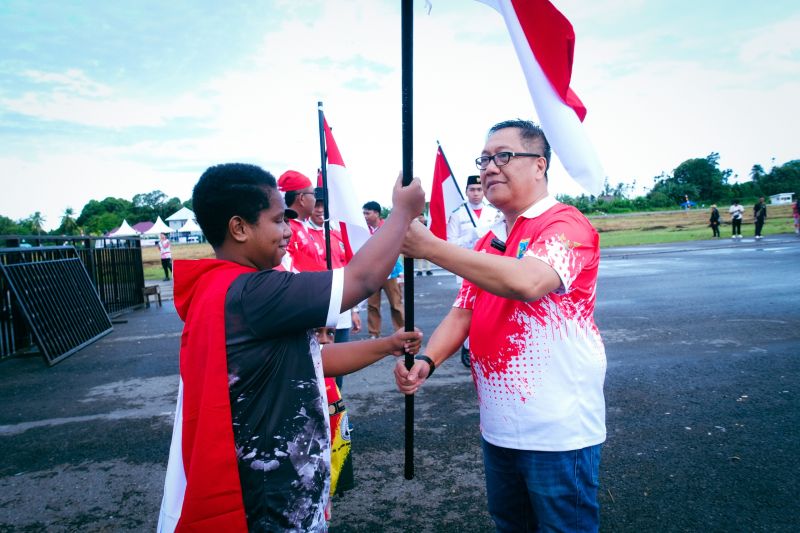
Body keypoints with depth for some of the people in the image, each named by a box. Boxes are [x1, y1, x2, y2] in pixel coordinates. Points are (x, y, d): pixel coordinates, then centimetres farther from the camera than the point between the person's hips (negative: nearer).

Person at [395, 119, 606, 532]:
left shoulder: (567, 224, -13)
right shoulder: (487, 241, 11)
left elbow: (527, 282, -32)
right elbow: (462, 313, 7)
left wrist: (429, 246, -29)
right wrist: (426, 360, -12)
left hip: (557, 431, -7)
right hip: (496, 426, 7)